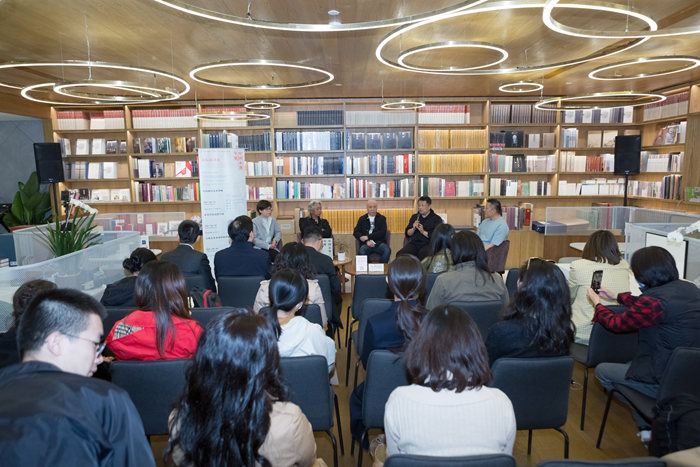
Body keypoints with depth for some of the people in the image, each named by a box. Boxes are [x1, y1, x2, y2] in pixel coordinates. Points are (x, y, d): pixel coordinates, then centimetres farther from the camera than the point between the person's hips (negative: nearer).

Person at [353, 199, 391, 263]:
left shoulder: (382, 218, 13)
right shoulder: (362, 219, 16)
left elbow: (382, 233, -1)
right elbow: (355, 232, 6)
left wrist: (368, 237, -9)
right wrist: (367, 241, -11)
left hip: (379, 243, 0)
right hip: (366, 244, 0)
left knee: (387, 250, -32)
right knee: (361, 252, -33)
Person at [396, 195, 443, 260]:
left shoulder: (436, 219, 8)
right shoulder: (414, 217, 21)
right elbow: (407, 234, 15)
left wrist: (423, 232, -14)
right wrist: (413, 229, -5)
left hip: (428, 243, -3)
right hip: (414, 242, 3)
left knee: (422, 254, -38)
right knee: (400, 254, -27)